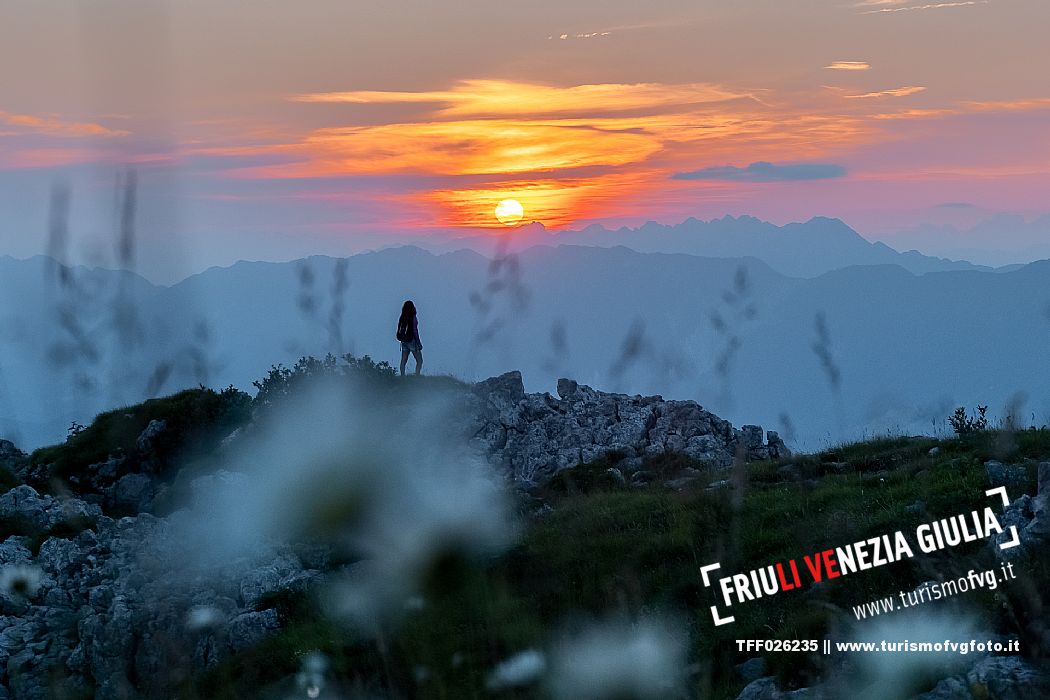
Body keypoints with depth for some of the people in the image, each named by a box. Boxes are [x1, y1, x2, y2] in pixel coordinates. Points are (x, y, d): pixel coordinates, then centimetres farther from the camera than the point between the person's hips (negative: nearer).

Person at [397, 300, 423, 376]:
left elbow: (399, 330, 6)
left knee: (403, 361, 9)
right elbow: (415, 331, -13)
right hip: (412, 341, -6)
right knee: (419, 361, 0)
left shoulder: (402, 318, 4)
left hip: (404, 341, 6)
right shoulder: (413, 318, -13)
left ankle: (402, 377, 8)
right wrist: (419, 343, -8)